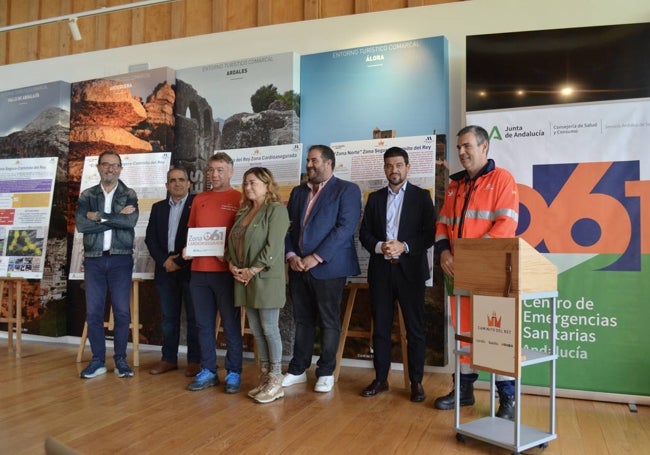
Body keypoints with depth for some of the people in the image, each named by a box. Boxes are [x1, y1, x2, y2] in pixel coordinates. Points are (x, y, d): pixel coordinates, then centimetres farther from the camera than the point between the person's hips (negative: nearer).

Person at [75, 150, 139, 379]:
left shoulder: (129, 195, 5)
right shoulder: (87, 195, 8)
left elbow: (131, 221, -15)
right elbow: (81, 224, -9)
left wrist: (99, 217, -10)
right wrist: (117, 218, -12)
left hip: (121, 259, -1)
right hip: (94, 259, 2)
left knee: (122, 312, 1)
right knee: (93, 312, 4)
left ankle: (121, 359, 13)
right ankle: (98, 360, 16)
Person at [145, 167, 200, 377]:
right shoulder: (158, 207, 15)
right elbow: (150, 238, 9)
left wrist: (180, 262, -12)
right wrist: (164, 260, -6)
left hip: (190, 268, -4)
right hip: (165, 268, 5)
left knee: (193, 317, 1)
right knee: (168, 317, 10)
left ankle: (195, 360, 9)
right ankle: (169, 358, 19)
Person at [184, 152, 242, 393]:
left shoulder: (239, 199, -1)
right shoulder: (199, 199, 14)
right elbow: (191, 230, 21)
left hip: (225, 270, -5)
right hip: (199, 270, 5)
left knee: (231, 324, 2)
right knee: (204, 324, 10)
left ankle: (233, 373, 12)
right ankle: (208, 371, 21)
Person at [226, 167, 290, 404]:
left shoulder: (276, 209, -7)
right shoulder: (244, 211, 17)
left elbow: (273, 246, -15)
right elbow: (232, 242, 17)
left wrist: (252, 271, -16)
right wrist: (232, 265, 1)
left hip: (266, 278, -7)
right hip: (244, 279, 7)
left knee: (270, 329, -2)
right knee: (257, 331, 10)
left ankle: (275, 382, 8)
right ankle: (265, 378, 20)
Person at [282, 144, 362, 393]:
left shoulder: (347, 190, -3)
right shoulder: (298, 192, 16)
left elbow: (345, 227, -13)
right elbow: (288, 227, 14)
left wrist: (316, 257, -17)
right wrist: (291, 255, -4)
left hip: (328, 267, -5)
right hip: (298, 267, 5)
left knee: (328, 321, 4)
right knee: (302, 320, 12)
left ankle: (326, 372, 17)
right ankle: (298, 369, 24)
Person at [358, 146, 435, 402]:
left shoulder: (422, 196, 4)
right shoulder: (375, 198, 13)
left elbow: (430, 234, -4)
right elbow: (364, 234, 8)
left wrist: (404, 246, -17)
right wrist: (379, 246, -12)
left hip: (410, 270, -3)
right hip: (380, 270, 3)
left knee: (415, 329, 3)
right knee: (380, 328, 8)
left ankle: (416, 382, 14)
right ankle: (381, 379, 19)